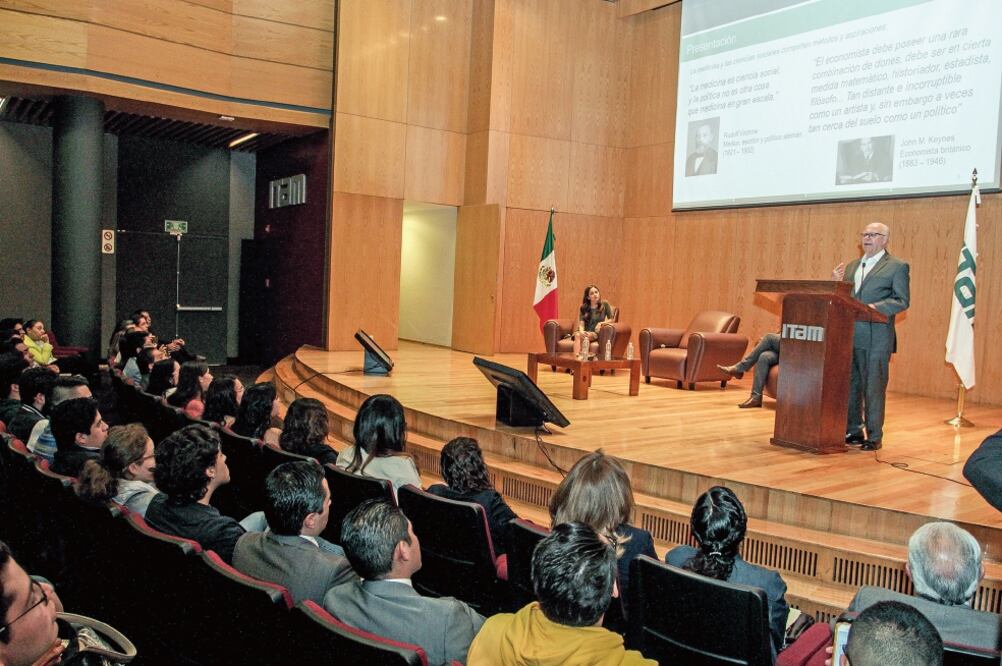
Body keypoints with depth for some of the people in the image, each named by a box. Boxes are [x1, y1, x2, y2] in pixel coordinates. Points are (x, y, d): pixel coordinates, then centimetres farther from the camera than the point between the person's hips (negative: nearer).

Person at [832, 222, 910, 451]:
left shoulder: (897, 266, 0)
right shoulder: (851, 266, 18)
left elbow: (902, 301, -6)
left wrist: (876, 307, -21)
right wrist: (837, 283, 1)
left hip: (876, 337, -6)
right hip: (849, 335, 6)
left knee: (874, 388, -2)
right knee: (850, 385, 12)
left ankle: (874, 436, 7)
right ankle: (853, 431, 23)